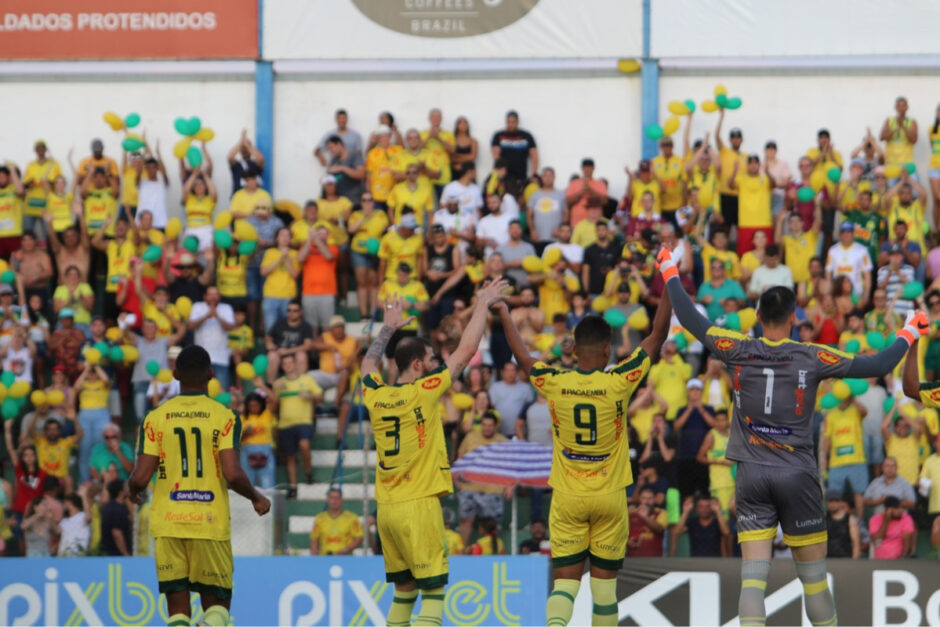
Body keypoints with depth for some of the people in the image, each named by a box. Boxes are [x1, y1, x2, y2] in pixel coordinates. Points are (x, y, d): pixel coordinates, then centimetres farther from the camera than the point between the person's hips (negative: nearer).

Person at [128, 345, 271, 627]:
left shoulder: (155, 418, 1)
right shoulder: (224, 417, -3)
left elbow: (140, 478, -3)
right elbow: (233, 474, -12)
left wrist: (131, 490, 21)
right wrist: (256, 498, 8)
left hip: (167, 524, 1)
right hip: (211, 524, -1)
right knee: (217, 604, 10)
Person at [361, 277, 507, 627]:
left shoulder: (376, 396, 6)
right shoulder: (423, 392, -9)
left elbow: (368, 363, 30)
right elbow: (466, 350, -3)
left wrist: (389, 327, 41)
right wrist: (483, 304, 7)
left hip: (386, 507, 7)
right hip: (419, 505, -7)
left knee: (404, 590, 14)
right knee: (433, 589, -6)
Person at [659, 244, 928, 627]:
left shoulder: (739, 351, -2)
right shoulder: (813, 358, -6)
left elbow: (690, 320, 8)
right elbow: (877, 366, -4)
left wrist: (670, 273, 23)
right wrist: (908, 334, 13)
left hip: (752, 476, 2)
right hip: (797, 475, -1)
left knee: (753, 576, -4)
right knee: (813, 575, 8)